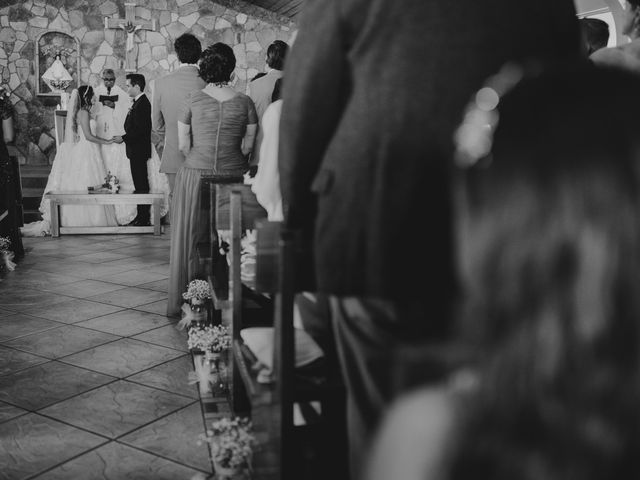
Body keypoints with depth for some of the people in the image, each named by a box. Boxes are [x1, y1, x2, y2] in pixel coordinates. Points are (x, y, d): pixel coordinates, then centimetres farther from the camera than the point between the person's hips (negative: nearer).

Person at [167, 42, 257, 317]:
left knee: (190, 240, 10)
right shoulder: (245, 102, -2)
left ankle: (183, 303, 18)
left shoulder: (192, 100, -3)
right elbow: (248, 145, 1)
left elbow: (183, 145, -1)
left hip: (194, 176, 0)